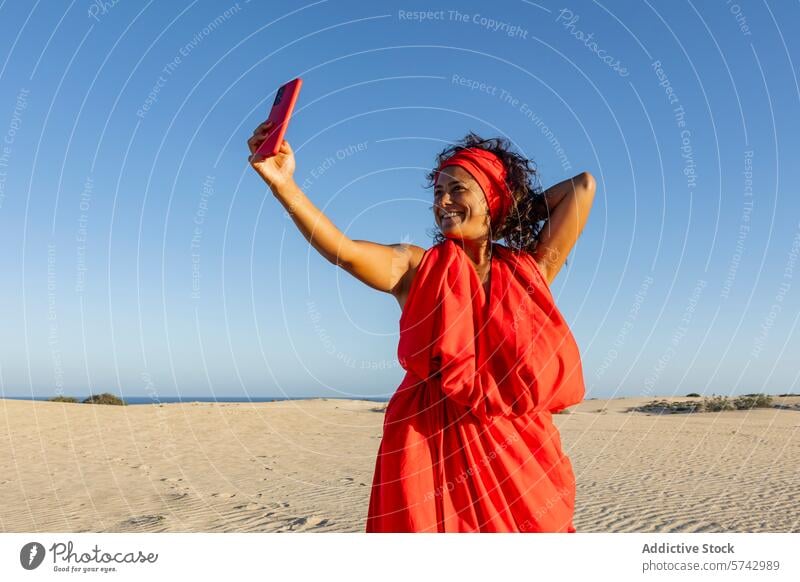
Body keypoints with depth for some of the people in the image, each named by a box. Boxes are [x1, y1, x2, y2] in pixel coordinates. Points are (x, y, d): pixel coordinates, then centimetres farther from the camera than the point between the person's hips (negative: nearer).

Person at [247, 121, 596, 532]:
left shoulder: (529, 270, 7)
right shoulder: (417, 268, 1)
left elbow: (583, 186, 6)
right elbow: (346, 251, -17)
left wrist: (522, 213, 12)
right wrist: (282, 184, -29)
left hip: (520, 455, 2)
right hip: (433, 450, -2)